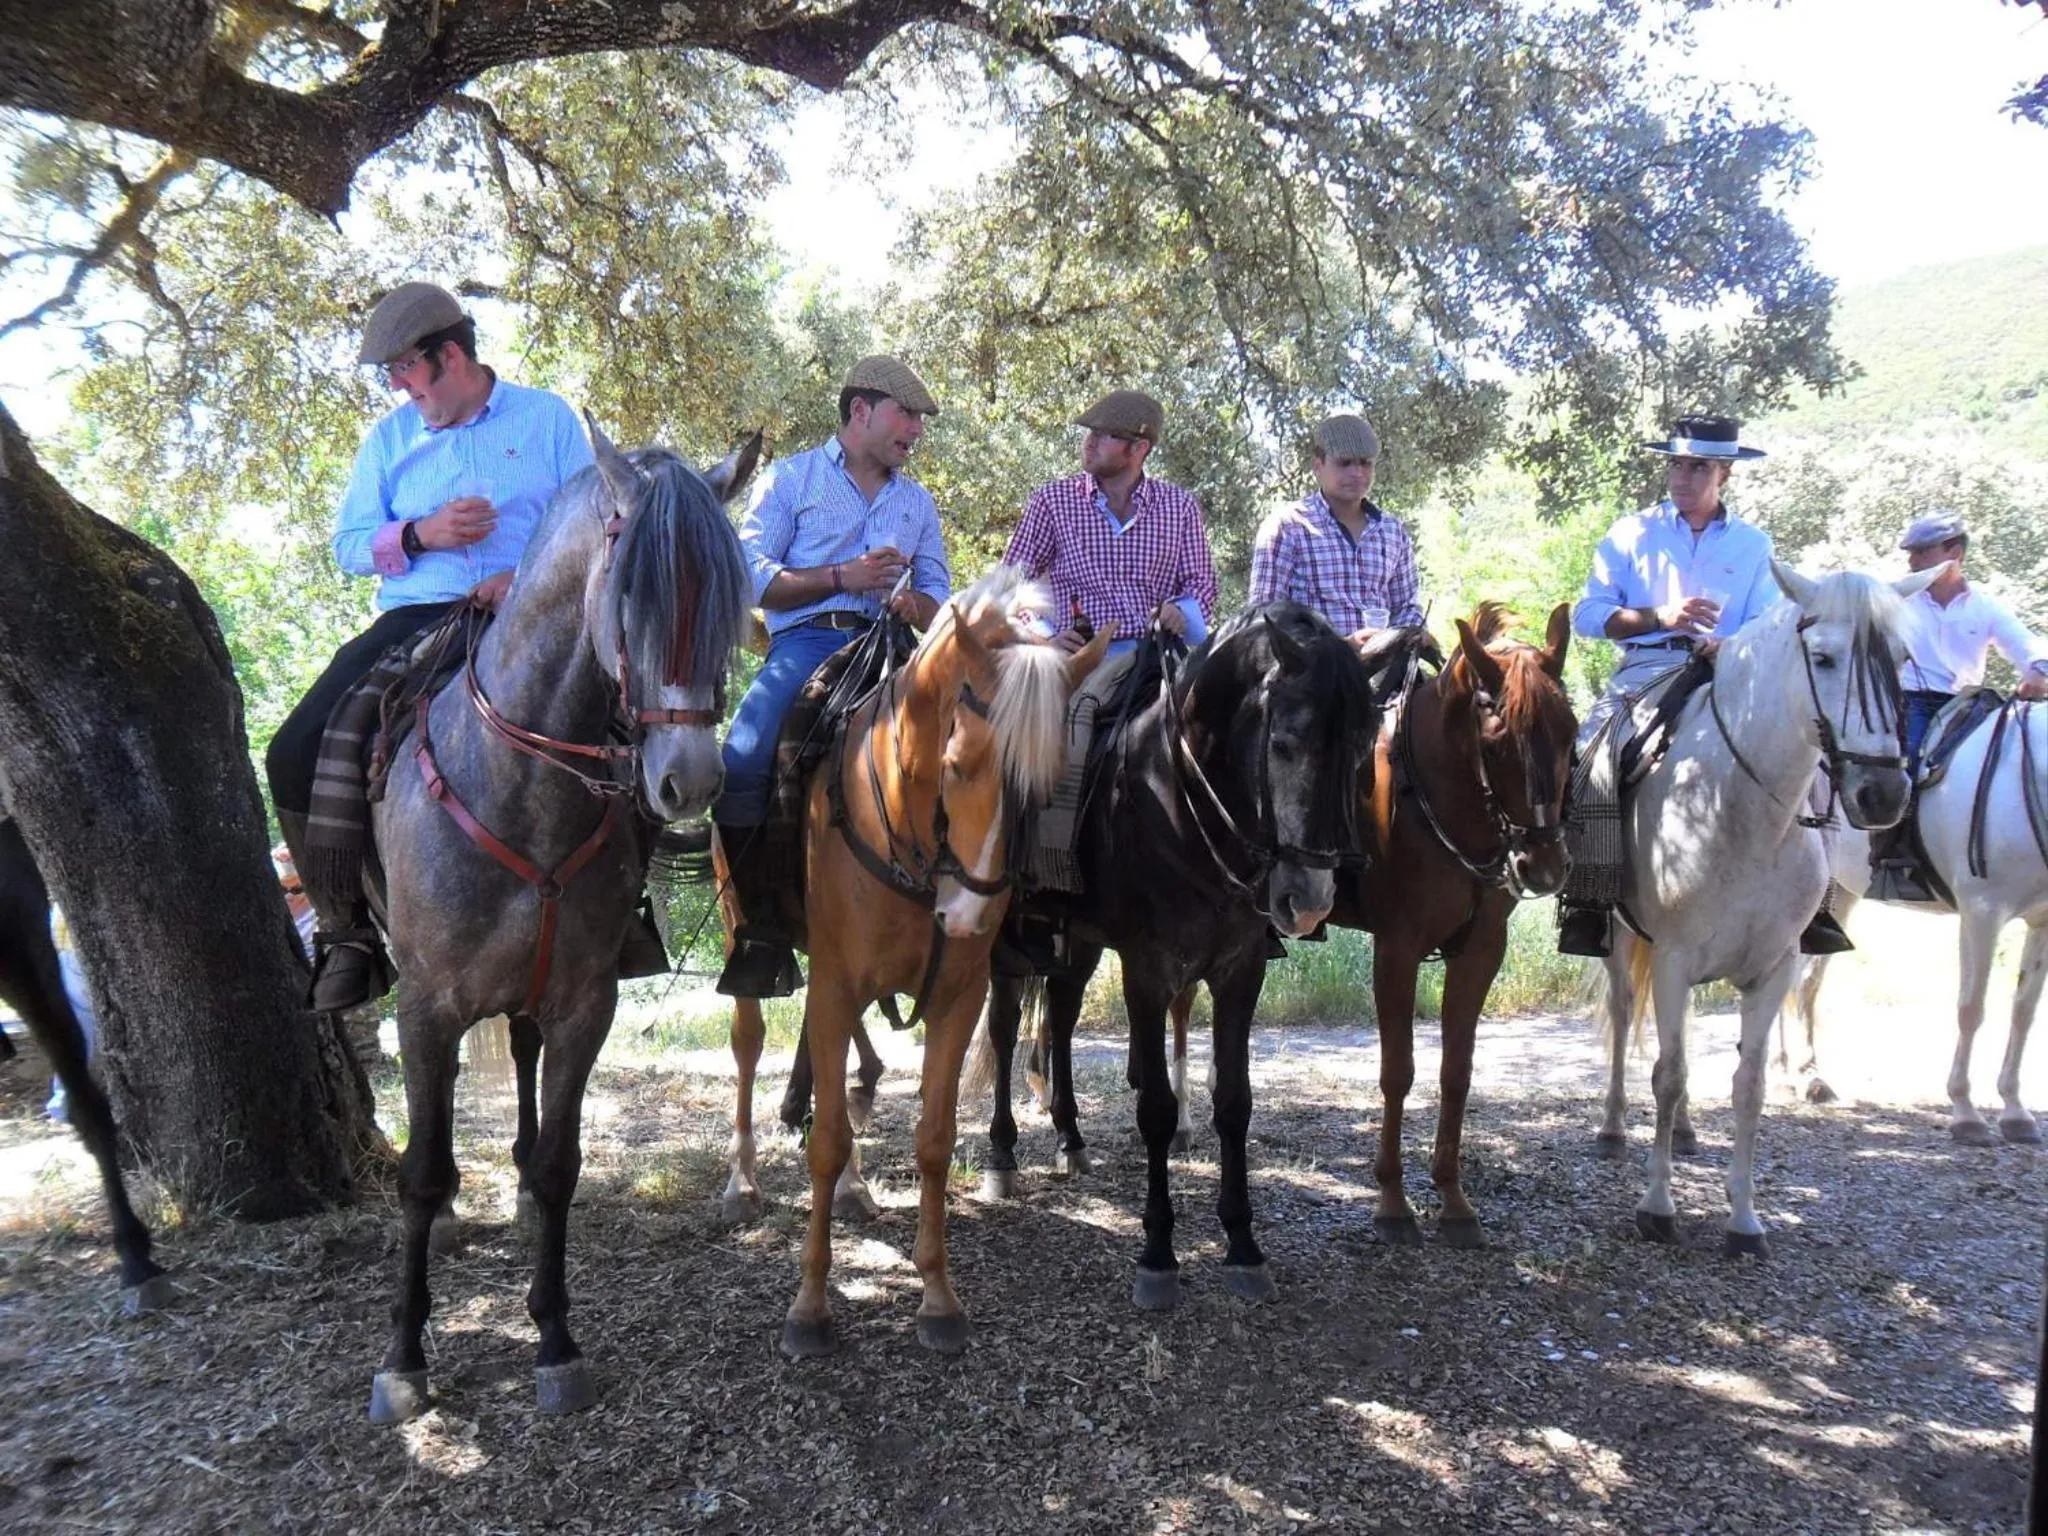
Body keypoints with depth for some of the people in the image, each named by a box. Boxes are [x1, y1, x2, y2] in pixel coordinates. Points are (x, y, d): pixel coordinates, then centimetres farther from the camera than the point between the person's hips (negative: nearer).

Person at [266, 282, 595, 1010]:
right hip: (413, 622, 3)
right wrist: (419, 535, -6)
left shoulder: (547, 417, 10)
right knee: (296, 757, -15)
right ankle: (347, 933, 0)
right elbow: (348, 545, 15)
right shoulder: (388, 438, 19)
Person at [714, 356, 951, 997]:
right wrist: (845, 576, -11)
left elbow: (938, 593, 20)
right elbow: (752, 577, -1)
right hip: (805, 640, -3)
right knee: (743, 763, -27)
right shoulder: (792, 478, 10)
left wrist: (914, 602, -4)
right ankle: (760, 926, -13)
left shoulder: (918, 501, 25)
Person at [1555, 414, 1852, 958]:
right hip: (1644, 674, -1)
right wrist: (1661, 618, -13)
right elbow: (1587, 615, 2)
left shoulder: (1753, 543, 15)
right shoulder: (1630, 534, 12)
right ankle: (1587, 906, -20)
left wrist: (1732, 646, -19)